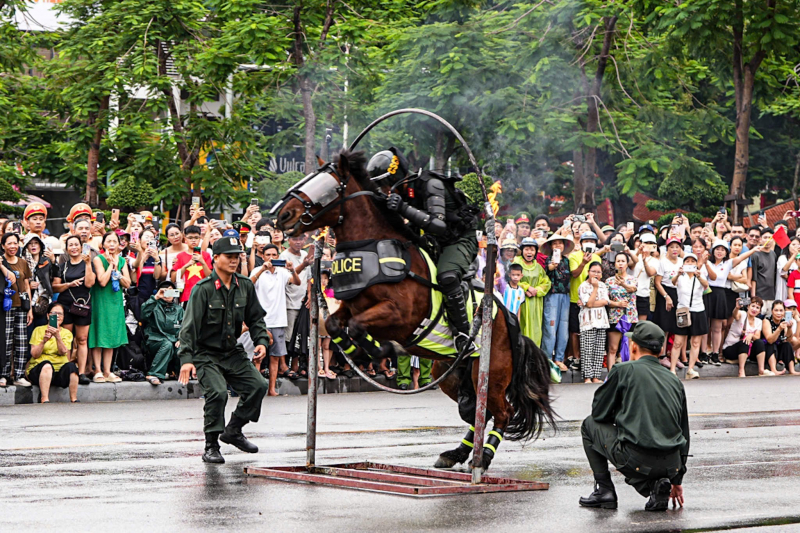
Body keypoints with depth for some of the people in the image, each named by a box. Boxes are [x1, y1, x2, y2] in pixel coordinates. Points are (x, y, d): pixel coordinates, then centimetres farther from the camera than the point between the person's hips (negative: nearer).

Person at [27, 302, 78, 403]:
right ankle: (44, 400, -43)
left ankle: (74, 400, -28)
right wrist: (44, 341, -18)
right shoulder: (39, 330, 9)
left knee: (71, 366, -29)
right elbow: (34, 355, -2)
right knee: (47, 365, -36)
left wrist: (57, 336, -20)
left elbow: (63, 352, -5)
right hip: (38, 369, -2)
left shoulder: (67, 333, 13)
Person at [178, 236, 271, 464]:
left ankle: (233, 431, 13)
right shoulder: (203, 289, -13)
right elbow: (190, 325, -17)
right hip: (206, 354, -6)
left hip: (233, 353, 6)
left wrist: (261, 341, -3)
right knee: (217, 392, -25)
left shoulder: (245, 286, 4)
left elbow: (255, 318, 15)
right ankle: (211, 446, -9)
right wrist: (186, 358, -26)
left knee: (259, 385, -9)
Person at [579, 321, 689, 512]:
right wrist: (677, 480, 31)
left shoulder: (623, 371, 2)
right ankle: (657, 485, 8)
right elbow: (684, 433, 23)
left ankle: (604, 490, 14)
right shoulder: (674, 380, 18)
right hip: (671, 465, 5)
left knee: (590, 425, 20)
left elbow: (599, 413, 9)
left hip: (637, 460, -5)